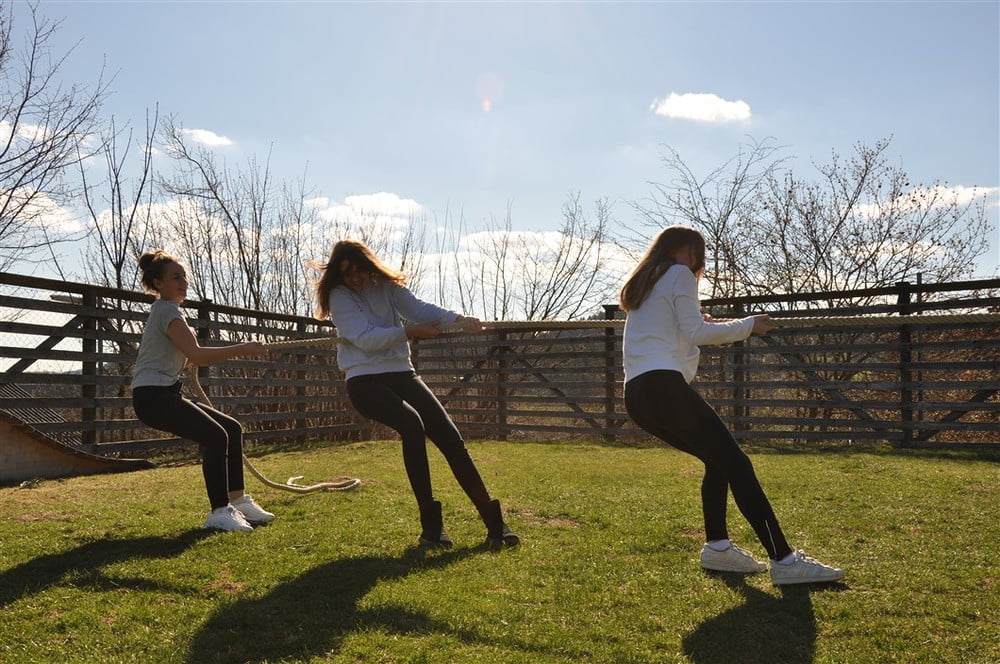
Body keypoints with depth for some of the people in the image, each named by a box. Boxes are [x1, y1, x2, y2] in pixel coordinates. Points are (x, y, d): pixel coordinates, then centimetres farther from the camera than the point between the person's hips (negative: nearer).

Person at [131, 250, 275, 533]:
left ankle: (238, 501, 15)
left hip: (164, 394, 10)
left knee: (231, 428, 8)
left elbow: (184, 358, 20)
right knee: (215, 436, -23)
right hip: (152, 396, -10)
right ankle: (219, 513, -19)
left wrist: (228, 353, 9)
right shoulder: (167, 310, -11)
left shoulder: (166, 310, 20)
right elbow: (195, 353, -24)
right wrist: (241, 349, -21)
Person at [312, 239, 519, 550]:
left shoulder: (388, 286, 9)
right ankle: (431, 524, -23)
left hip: (401, 375, 5)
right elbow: (366, 338, -16)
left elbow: (419, 308, -8)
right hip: (364, 381, -5)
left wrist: (458, 319, -25)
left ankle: (493, 522, -4)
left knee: (451, 438, -10)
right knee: (411, 424, -32)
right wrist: (410, 331, -21)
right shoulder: (339, 295, -4)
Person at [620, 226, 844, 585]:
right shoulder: (679, 274, 4)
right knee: (736, 463, -10)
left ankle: (717, 546, 15)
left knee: (719, 459, 18)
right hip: (664, 385, -9)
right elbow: (695, 334, -4)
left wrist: (701, 326, 27)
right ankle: (783, 560, -13)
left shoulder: (641, 286, 28)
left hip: (637, 395, 9)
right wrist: (747, 325, 6)